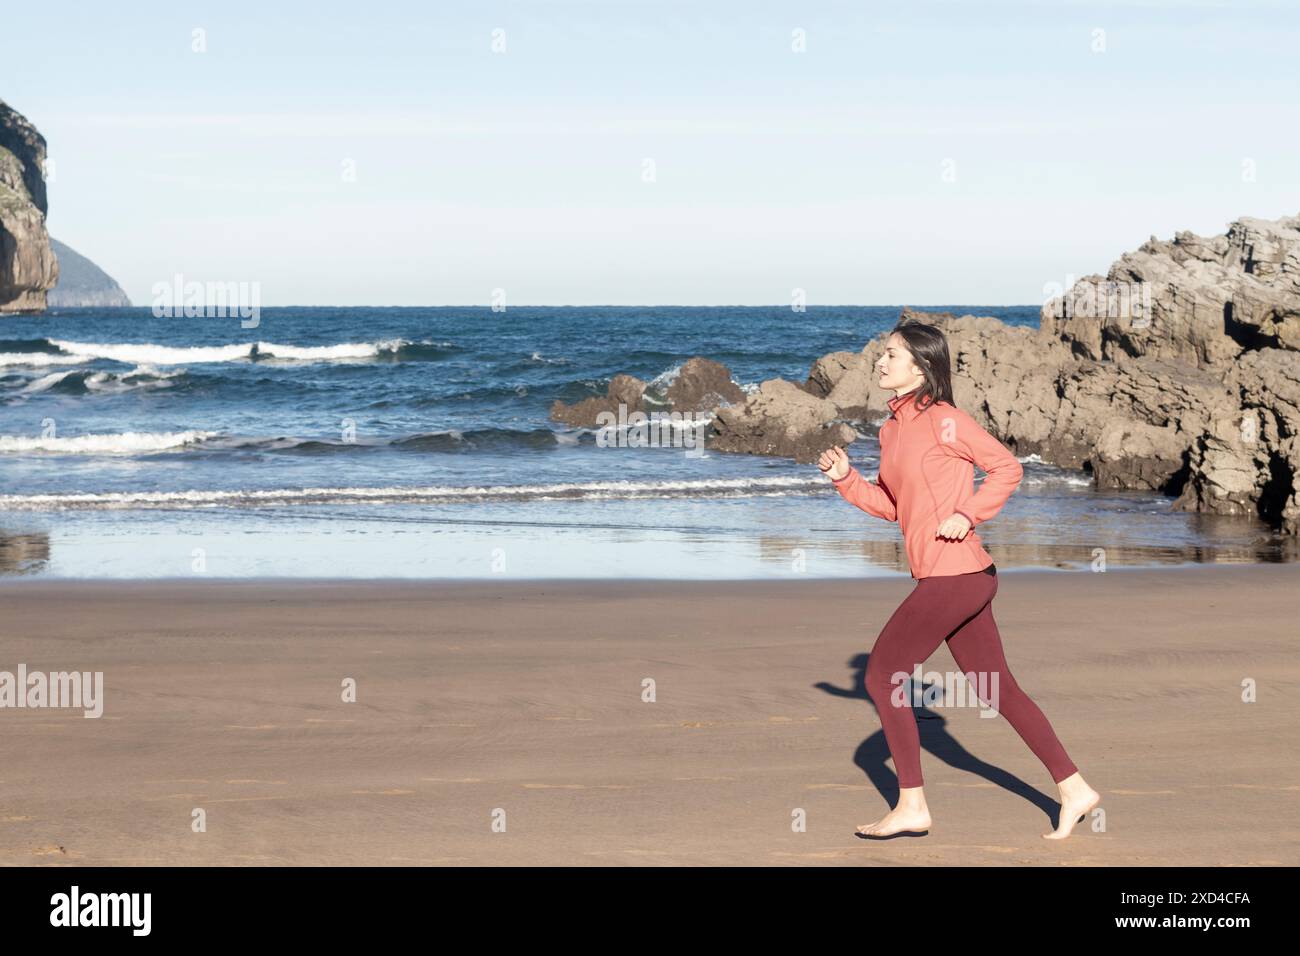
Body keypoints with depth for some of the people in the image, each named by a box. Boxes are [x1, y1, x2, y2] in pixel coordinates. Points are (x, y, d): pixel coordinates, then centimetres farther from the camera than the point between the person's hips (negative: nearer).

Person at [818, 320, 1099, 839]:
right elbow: (891, 504, 18)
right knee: (996, 689, 12)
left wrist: (968, 514, -16)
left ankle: (911, 806, 3)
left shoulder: (943, 419, -11)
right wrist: (845, 478, 6)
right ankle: (1073, 789, 17)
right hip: (959, 580, 9)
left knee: (881, 675, -3)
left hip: (956, 574, -9)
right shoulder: (893, 428, 14)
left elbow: (1007, 467, -8)